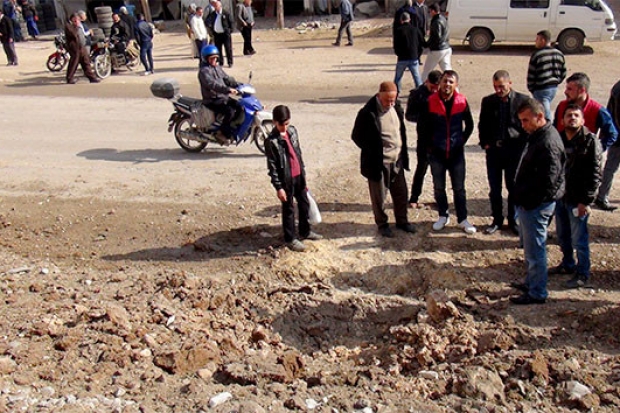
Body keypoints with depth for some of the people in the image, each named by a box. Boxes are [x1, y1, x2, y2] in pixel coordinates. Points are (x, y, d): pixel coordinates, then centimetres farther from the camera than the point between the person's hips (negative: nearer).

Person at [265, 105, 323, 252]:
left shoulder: (292, 131, 4)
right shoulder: (271, 141, -17)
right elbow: (272, 166, -16)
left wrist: (303, 173, 15)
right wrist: (278, 187, -17)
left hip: (298, 176, 7)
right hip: (286, 179, -7)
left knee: (304, 204, 18)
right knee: (288, 209, 5)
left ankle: (305, 231, 36)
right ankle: (290, 239, 18)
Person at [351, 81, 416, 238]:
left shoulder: (396, 108, 1)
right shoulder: (367, 113, -19)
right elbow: (356, 136, -10)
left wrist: (403, 151, 9)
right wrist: (372, 151, -10)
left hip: (397, 160, 6)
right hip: (378, 163, -6)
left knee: (401, 193, 16)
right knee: (379, 197, 8)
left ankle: (402, 220, 35)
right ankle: (382, 224, 28)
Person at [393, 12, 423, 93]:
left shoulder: (398, 30, -5)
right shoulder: (415, 30, 3)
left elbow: (395, 45, -6)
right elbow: (422, 43, 6)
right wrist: (418, 54, 15)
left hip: (402, 59, -2)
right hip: (414, 58, 2)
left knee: (397, 78, 13)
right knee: (417, 77, 8)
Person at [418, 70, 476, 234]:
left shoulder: (462, 102, -6)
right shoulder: (430, 102, -10)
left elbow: (469, 125, 8)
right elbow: (421, 127, 0)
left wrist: (462, 141, 4)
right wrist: (429, 145, 1)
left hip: (456, 153, 0)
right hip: (436, 153, 0)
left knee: (459, 188, 8)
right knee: (439, 188, 12)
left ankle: (462, 219, 19)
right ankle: (443, 216, 28)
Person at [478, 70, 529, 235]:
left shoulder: (523, 100, -5)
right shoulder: (488, 101, 3)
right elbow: (482, 125, 12)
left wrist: (523, 146, -6)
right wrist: (485, 143, 2)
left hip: (514, 149, -2)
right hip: (493, 149, 2)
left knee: (514, 187, 8)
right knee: (494, 188, 9)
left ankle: (513, 220, 23)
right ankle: (497, 220, 23)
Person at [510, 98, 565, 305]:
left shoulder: (549, 143, -23)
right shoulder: (537, 135, 11)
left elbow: (546, 182, -25)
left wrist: (526, 201, -18)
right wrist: (520, 196, 13)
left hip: (537, 205, -10)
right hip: (527, 203, 10)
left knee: (535, 250, 0)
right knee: (529, 247, 21)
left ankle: (537, 293, 12)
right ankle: (531, 282, 36)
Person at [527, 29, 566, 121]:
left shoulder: (536, 55, -13)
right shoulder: (559, 54, 7)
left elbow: (531, 75, -11)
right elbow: (563, 73, 10)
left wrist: (531, 89, 2)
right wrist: (555, 82, 20)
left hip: (541, 89, -7)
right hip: (554, 88, 7)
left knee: (545, 112, -3)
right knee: (546, 107, 24)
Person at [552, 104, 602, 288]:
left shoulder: (590, 141, -10)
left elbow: (595, 174, -12)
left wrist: (586, 201, -16)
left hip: (577, 200, -5)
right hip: (560, 196, 6)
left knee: (579, 239, 2)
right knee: (562, 235, 19)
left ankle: (583, 273, 17)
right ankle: (567, 264, 38)